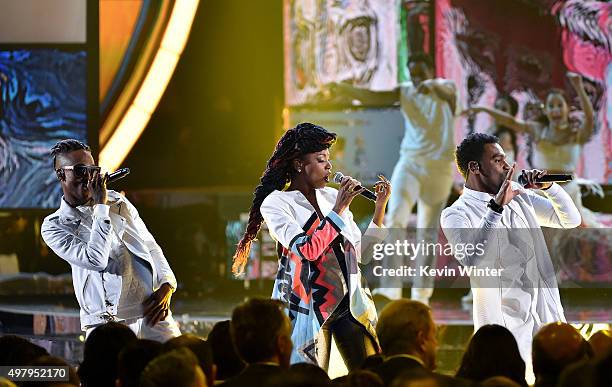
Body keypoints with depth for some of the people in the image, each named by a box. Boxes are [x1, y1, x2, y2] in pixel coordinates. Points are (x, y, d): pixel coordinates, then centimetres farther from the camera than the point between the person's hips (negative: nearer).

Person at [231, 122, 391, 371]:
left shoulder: (332, 197, 11)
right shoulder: (275, 203, -5)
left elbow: (361, 252, 14)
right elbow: (308, 250, -19)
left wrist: (380, 206, 5)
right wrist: (339, 209, -14)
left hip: (349, 302, 5)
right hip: (307, 308, -5)